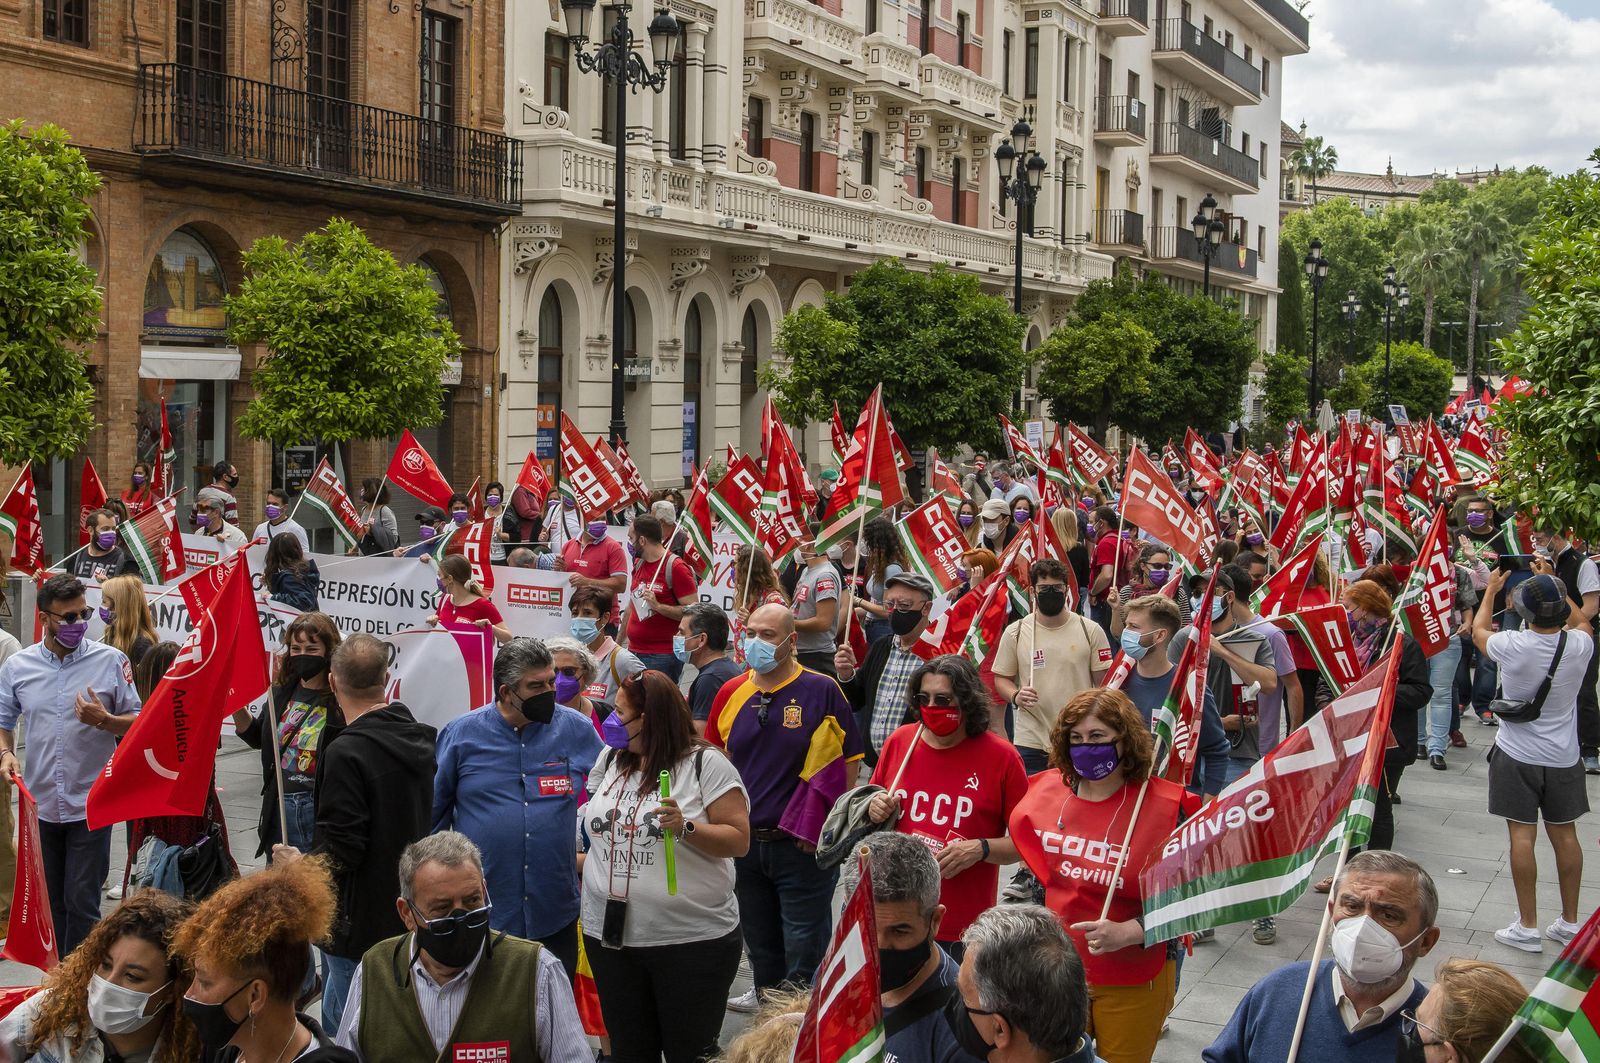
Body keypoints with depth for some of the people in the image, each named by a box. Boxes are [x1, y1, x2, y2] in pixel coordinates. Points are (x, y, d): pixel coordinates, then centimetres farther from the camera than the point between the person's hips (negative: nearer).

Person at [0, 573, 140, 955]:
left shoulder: (111, 660, -4)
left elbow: (137, 722, 1)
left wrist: (103, 720, -18)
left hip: (90, 805, -3)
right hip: (40, 804, 3)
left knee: (82, 902, -1)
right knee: (50, 902, 13)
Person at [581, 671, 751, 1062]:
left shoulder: (706, 764, -10)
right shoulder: (608, 759, 9)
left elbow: (739, 840, -13)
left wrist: (686, 828, -26)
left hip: (693, 939, -5)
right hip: (610, 936, 6)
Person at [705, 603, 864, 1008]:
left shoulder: (821, 690, -10)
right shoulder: (731, 694, 3)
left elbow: (848, 761, -5)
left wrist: (830, 825, -11)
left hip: (803, 847, -5)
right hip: (744, 841, 5)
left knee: (803, 941, 4)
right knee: (759, 938, 19)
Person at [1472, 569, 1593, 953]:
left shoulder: (1512, 646, -19)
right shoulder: (1579, 646, -11)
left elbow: (1479, 630, 5)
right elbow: (1581, 621, 16)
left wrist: (1492, 589, 19)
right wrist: (1551, 583, 22)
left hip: (1517, 756, -3)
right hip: (1563, 759, 3)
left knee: (1522, 835, 0)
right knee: (1565, 835, 12)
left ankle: (1527, 926, 1)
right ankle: (1569, 921, 21)